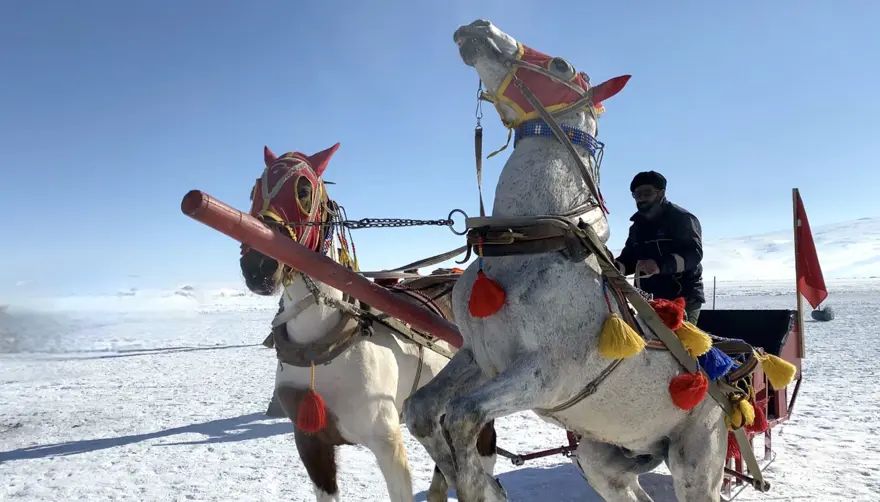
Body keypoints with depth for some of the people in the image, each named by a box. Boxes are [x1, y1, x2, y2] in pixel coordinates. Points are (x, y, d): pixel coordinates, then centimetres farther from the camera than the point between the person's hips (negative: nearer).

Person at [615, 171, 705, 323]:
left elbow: (694, 253, -17)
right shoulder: (637, 226, 19)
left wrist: (661, 265, -33)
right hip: (652, 300, 8)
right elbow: (628, 258, 18)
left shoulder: (681, 218, -5)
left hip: (684, 298, -7)